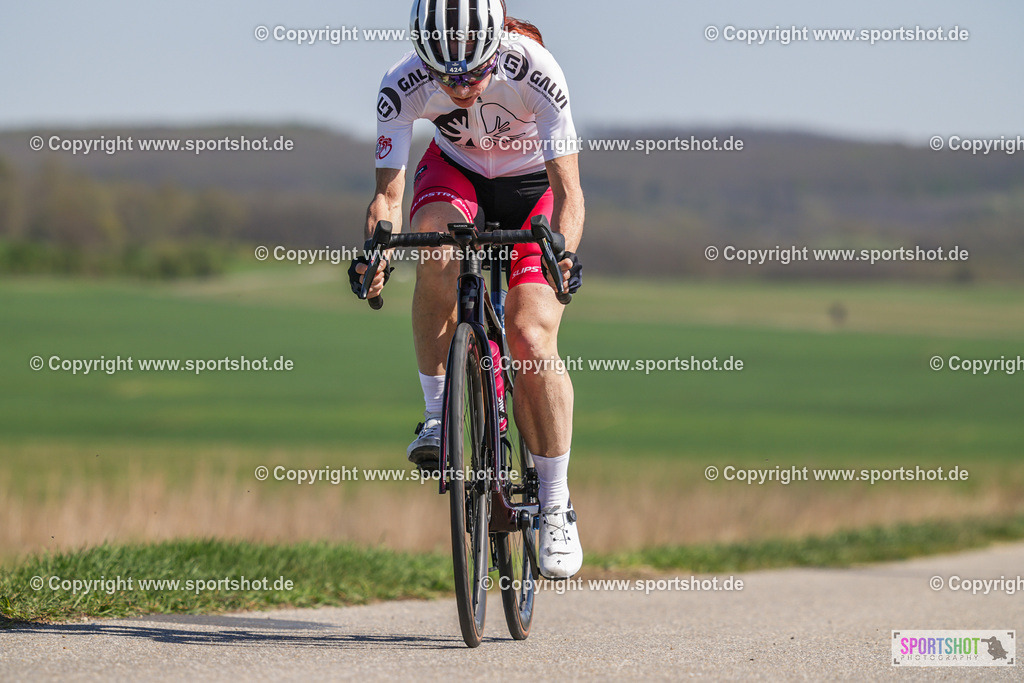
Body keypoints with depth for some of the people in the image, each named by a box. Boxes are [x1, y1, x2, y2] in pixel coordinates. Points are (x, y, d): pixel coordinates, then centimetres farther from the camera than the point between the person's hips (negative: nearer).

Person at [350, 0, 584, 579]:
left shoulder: (535, 73, -35)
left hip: (533, 180, -2)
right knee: (436, 251, -35)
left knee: (532, 340, -17)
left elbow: (567, 189, -34)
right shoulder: (403, 87, -29)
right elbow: (388, 192, -27)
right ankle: (438, 415, -20)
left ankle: (557, 507, -4)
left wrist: (562, 252, -53)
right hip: (456, 171, 2)